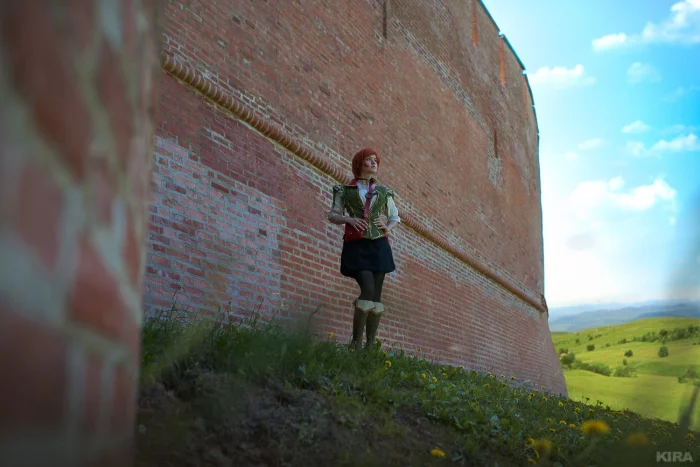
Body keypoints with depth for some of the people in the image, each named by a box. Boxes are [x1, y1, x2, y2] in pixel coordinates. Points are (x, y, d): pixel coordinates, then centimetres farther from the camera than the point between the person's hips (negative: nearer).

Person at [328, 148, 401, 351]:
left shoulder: (384, 192, 17)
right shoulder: (346, 190, 8)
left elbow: (396, 217, 22)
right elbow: (332, 215, 8)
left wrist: (387, 227, 0)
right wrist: (349, 219, -11)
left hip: (379, 245, 4)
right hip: (356, 245, -4)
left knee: (376, 294, -2)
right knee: (368, 290, -20)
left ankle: (371, 345, 2)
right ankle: (356, 342, -9)